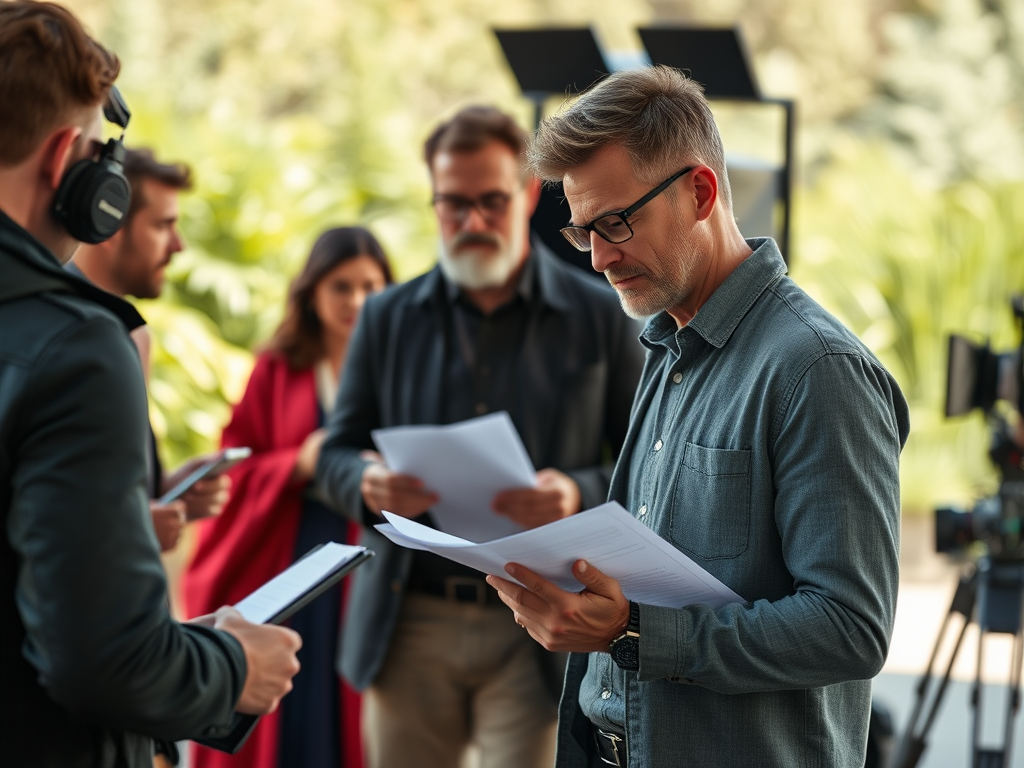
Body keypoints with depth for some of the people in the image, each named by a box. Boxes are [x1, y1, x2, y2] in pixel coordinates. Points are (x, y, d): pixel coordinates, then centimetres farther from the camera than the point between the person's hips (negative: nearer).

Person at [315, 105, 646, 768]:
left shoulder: (602, 317, 3)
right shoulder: (388, 318, 11)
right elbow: (336, 454, 12)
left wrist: (581, 494, -18)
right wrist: (367, 484, -12)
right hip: (410, 624, 3)